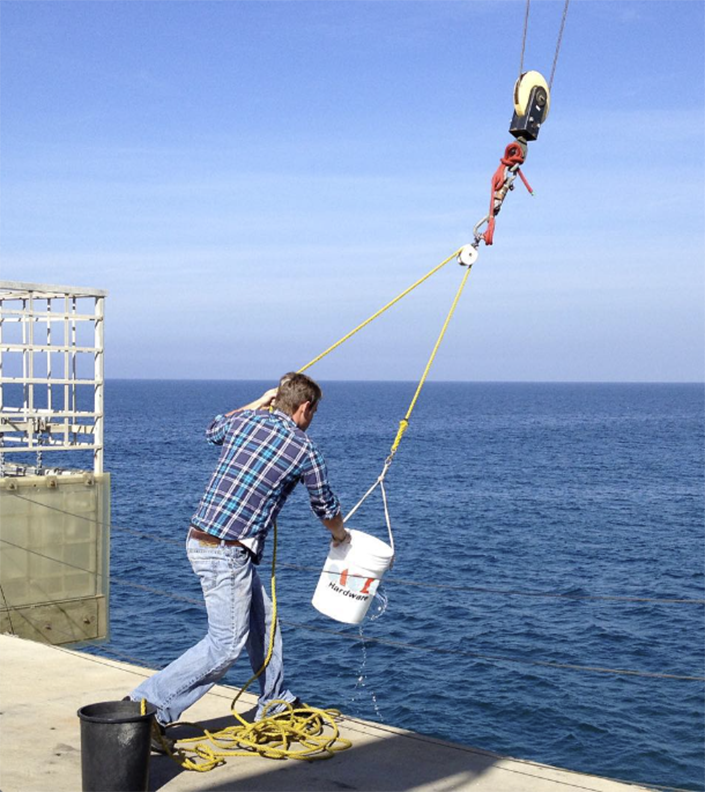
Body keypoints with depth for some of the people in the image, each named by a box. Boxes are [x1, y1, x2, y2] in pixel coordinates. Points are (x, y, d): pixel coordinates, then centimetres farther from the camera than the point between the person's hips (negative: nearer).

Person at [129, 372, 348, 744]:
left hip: (200, 538, 8)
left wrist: (257, 405, 39)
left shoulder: (245, 420, 8)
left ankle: (275, 703, 32)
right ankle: (149, 704, -6)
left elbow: (213, 430, 35)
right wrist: (339, 534, 32)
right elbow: (326, 507, 11)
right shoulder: (304, 450, -5)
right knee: (226, 643, -3)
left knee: (262, 619, 20)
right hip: (226, 552, -8)